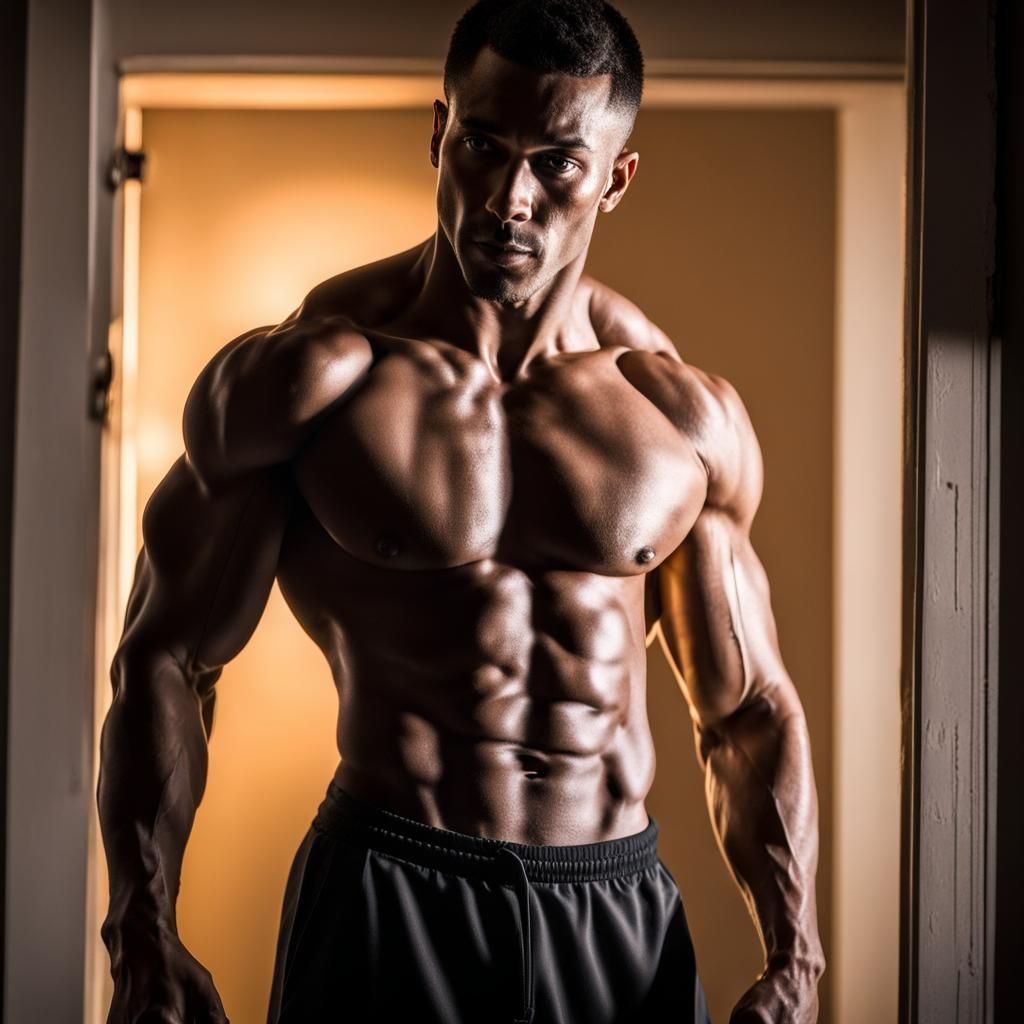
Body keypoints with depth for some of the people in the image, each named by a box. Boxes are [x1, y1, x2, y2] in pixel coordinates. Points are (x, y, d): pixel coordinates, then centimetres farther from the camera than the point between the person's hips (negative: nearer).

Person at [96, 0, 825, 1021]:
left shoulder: (691, 419, 2)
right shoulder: (301, 380, -7)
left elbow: (751, 713, 9)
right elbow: (165, 659, -4)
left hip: (625, 911, 3)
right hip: (387, 898, -3)